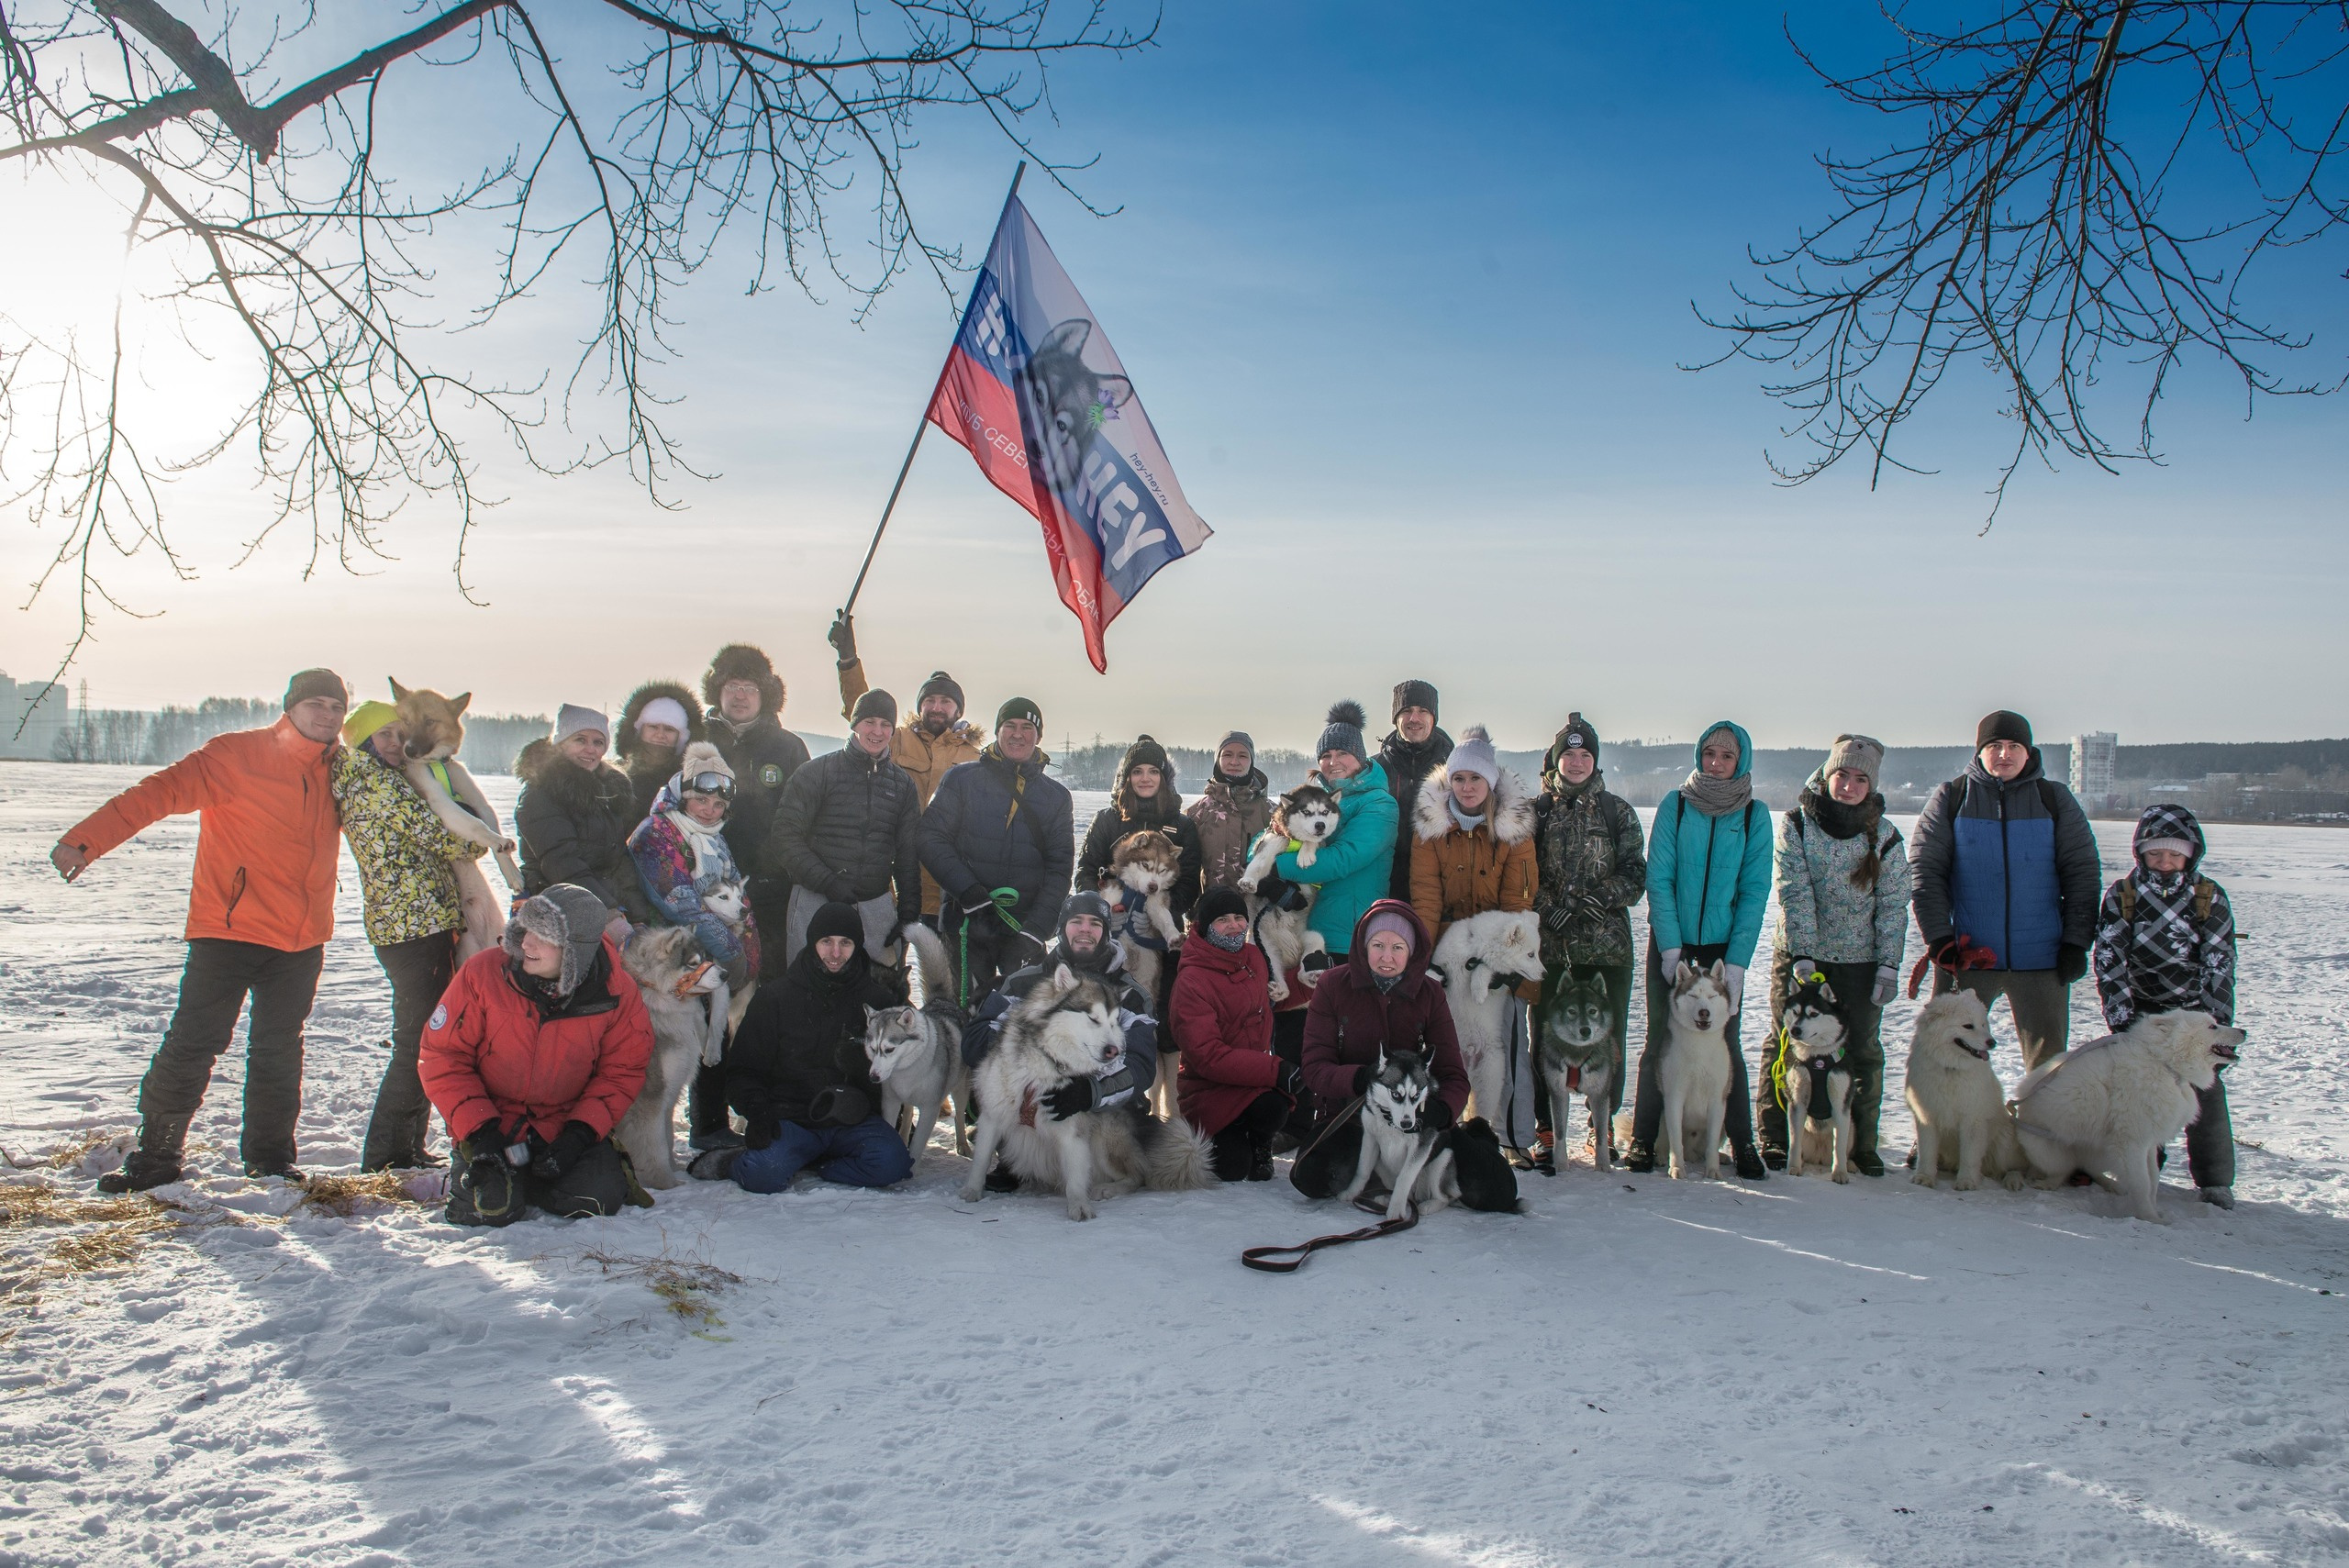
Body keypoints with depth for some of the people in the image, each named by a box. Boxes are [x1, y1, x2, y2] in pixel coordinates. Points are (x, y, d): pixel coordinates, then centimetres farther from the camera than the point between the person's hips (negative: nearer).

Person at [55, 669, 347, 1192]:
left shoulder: (340, 771, 8)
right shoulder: (237, 754, -6)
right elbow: (161, 791, -13)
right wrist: (85, 840, -22)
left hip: (302, 940, 4)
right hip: (229, 929, -4)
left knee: (278, 1049, 10)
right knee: (192, 1042, -3)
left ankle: (269, 1157, 20)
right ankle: (156, 1155, 10)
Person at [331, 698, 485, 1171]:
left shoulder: (355, 784, 18)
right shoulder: (380, 783, -11)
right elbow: (437, 836, -12)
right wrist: (478, 843, 6)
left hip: (395, 925, 10)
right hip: (420, 922, -10)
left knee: (420, 1042, 17)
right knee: (420, 1043, -5)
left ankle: (405, 1150, 25)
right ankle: (387, 1155, 1)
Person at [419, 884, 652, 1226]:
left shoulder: (615, 993, -13)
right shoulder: (482, 973, -16)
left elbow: (622, 1071, -3)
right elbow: (441, 1055, -9)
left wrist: (579, 1134, -16)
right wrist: (477, 1130, -18)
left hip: (567, 1127, 1)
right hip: (491, 1125, -1)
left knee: (599, 1198, -19)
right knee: (492, 1208, -23)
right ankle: (466, 1171, 15)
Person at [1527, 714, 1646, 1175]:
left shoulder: (1617, 812, 8)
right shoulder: (1537, 811, 8)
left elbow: (1636, 874, 4)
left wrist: (1604, 896, -12)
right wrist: (1549, 907, -10)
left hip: (1608, 943, 1)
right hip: (1550, 942, 0)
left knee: (1610, 1035, 4)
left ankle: (1603, 1124, 19)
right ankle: (1545, 1130, 9)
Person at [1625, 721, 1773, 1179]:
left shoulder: (1754, 815, -1)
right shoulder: (1675, 805, -2)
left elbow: (1754, 891, -2)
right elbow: (1658, 879, -5)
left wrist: (1737, 960, -10)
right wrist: (1671, 947, -12)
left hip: (1724, 944, 0)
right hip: (1671, 941, 0)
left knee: (1725, 1043, 5)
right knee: (1660, 1040, 2)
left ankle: (1743, 1143, 15)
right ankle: (1642, 1139, 11)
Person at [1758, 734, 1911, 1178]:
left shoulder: (1885, 836, 1)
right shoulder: (1796, 824, -4)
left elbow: (1893, 904, 1)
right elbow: (1794, 894, -11)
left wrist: (1889, 964, -7)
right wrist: (1802, 954, -19)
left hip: (1860, 961, 2)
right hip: (1798, 956, -1)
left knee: (1863, 1054, 6)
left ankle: (1862, 1146, 19)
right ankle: (1774, 1142, 13)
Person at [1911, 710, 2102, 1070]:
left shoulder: (2055, 799, 6)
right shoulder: (1951, 798, 2)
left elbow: (2083, 874, 6)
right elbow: (1926, 872, -1)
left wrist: (2077, 943, 0)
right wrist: (1939, 940, -9)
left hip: (2041, 959, 1)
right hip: (1967, 956, -1)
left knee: (2049, 1060, 7)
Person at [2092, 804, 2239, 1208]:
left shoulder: (2210, 898, -1)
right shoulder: (2120, 896, -1)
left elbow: (2220, 966, -3)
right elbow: (2109, 961, -5)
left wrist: (2217, 1023, -10)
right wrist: (2121, 1019, -12)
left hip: (2195, 1012, 0)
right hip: (2141, 1010, 1)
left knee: (2205, 1091, -5)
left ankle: (2215, 1181, 6)